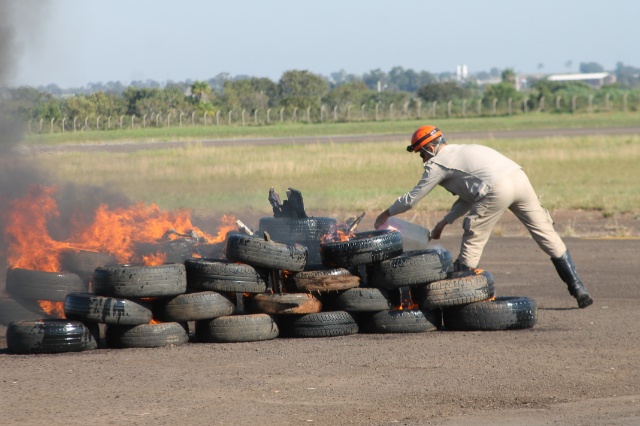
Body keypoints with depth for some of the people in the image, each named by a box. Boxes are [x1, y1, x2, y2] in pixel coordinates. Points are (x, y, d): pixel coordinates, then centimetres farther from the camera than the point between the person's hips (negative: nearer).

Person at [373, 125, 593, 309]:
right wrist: (445, 221, 39)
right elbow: (468, 198, 39)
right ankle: (578, 289, 8)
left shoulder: (438, 164, 11)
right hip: (519, 177, 8)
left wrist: (386, 214, 32)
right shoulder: (461, 151, 35)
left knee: (472, 243, 6)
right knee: (546, 233, 9)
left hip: (496, 189, -8)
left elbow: (411, 199, 17)